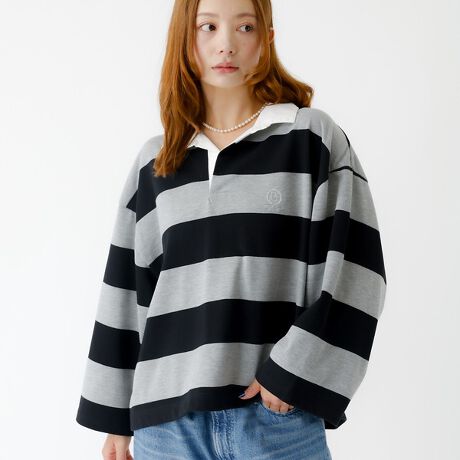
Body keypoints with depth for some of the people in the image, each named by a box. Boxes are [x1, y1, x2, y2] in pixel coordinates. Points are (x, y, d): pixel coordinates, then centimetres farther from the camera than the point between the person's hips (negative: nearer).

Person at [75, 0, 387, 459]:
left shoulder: (313, 137, 1)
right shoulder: (153, 162, 10)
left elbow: (352, 270, -5)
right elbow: (126, 294, 11)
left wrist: (292, 374, -12)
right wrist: (115, 419, 11)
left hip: (280, 414, -2)